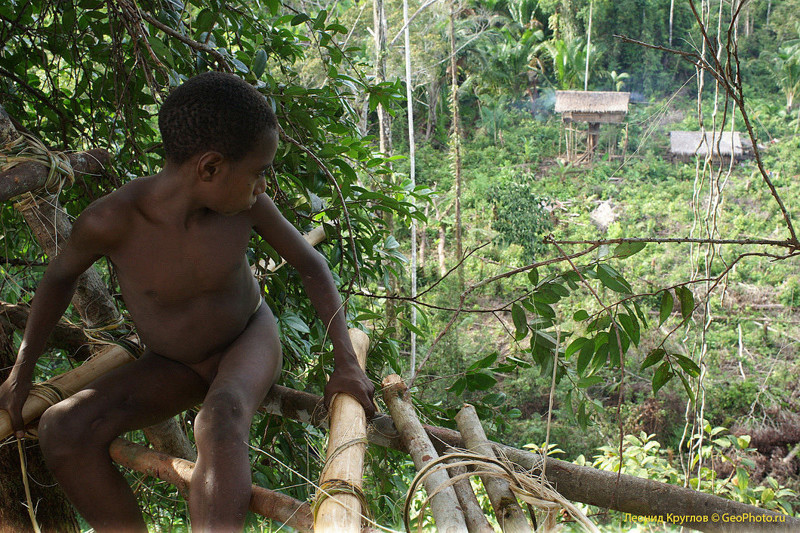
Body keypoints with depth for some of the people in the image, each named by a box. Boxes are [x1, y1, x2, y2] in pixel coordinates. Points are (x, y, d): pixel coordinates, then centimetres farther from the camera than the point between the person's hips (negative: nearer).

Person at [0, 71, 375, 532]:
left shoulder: (247, 204, -22)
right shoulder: (112, 221, -27)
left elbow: (311, 265, -8)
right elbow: (62, 275, -6)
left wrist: (346, 362, -14)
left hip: (251, 340, -1)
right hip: (176, 367, 1)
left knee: (223, 415, -37)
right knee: (64, 430, -22)